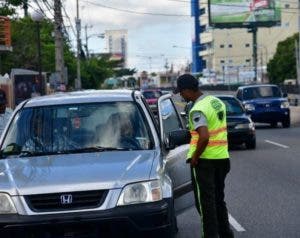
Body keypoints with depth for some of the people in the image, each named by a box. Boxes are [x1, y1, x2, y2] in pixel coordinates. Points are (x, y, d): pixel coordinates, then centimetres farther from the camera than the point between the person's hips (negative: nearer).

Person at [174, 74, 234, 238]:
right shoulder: (217, 102, 9)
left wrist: (194, 157, -18)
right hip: (222, 157, 9)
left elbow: (204, 137, -30)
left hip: (205, 160, -9)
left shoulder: (197, 110, -19)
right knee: (218, 199, 19)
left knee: (205, 201, 0)